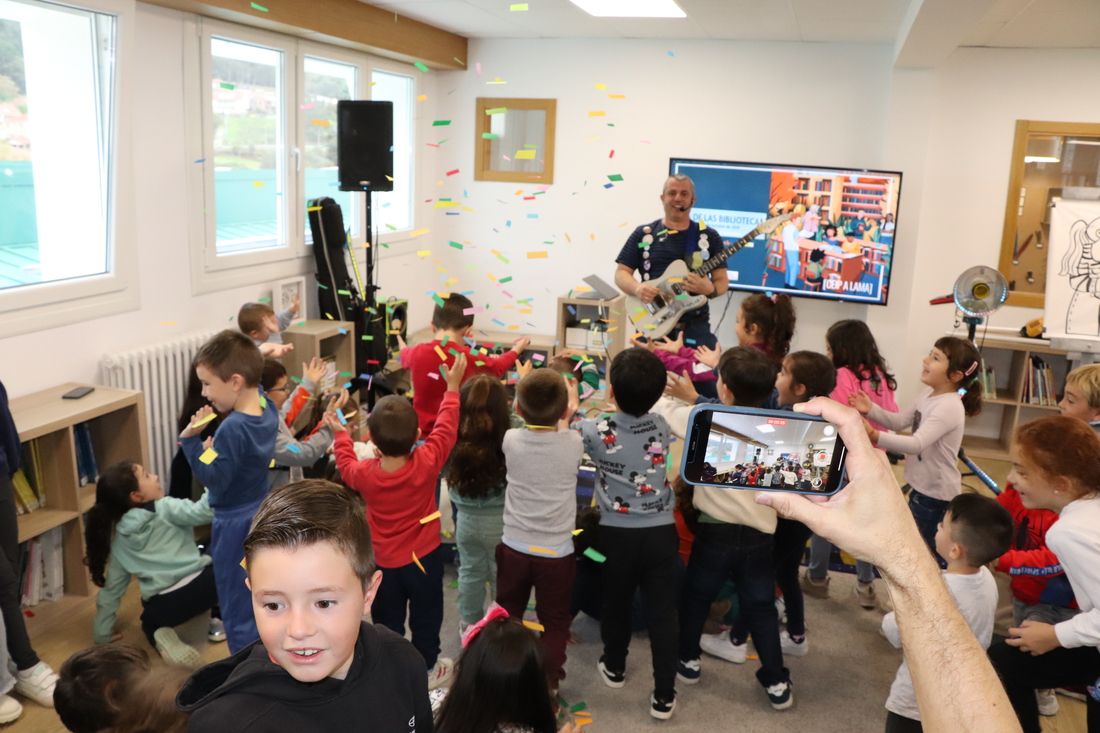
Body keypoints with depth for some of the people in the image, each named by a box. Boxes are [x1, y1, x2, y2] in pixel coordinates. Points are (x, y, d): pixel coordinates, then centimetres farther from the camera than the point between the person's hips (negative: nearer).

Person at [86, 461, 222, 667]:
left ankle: (159, 634, 4)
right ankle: (220, 622, 16)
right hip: (199, 587, -4)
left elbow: (111, 587, 16)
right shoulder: (165, 509, -3)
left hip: (160, 608, 4)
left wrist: (102, 632, 27)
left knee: (151, 621, 37)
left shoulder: (118, 537, 12)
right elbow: (204, 511, -17)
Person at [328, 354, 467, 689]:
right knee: (425, 617, 19)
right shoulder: (426, 463, -27)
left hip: (383, 561, 1)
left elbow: (346, 464, 4)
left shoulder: (365, 473, -20)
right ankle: (427, 669, 37)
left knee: (387, 621, 19)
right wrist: (452, 387, -5)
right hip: (423, 557, -1)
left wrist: (341, 433, 19)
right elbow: (445, 428, -14)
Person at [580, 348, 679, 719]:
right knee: (662, 611, 7)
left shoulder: (597, 431, -16)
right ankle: (664, 695, 14)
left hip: (616, 533, -1)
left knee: (615, 602, 21)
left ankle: (614, 667, 43)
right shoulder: (663, 427, -7)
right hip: (661, 532, 1)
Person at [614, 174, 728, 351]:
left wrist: (709, 289, -17)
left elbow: (722, 281, 6)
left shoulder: (709, 237, 6)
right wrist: (637, 288, -16)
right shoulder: (643, 234, 6)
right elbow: (621, 273, 5)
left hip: (694, 325, 0)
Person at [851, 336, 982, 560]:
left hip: (936, 492, -9)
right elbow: (900, 421, 9)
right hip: (922, 485, 9)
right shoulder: (928, 393, 2)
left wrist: (875, 436, -51)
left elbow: (917, 444, -39)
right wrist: (871, 410, -8)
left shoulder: (949, 407, -28)